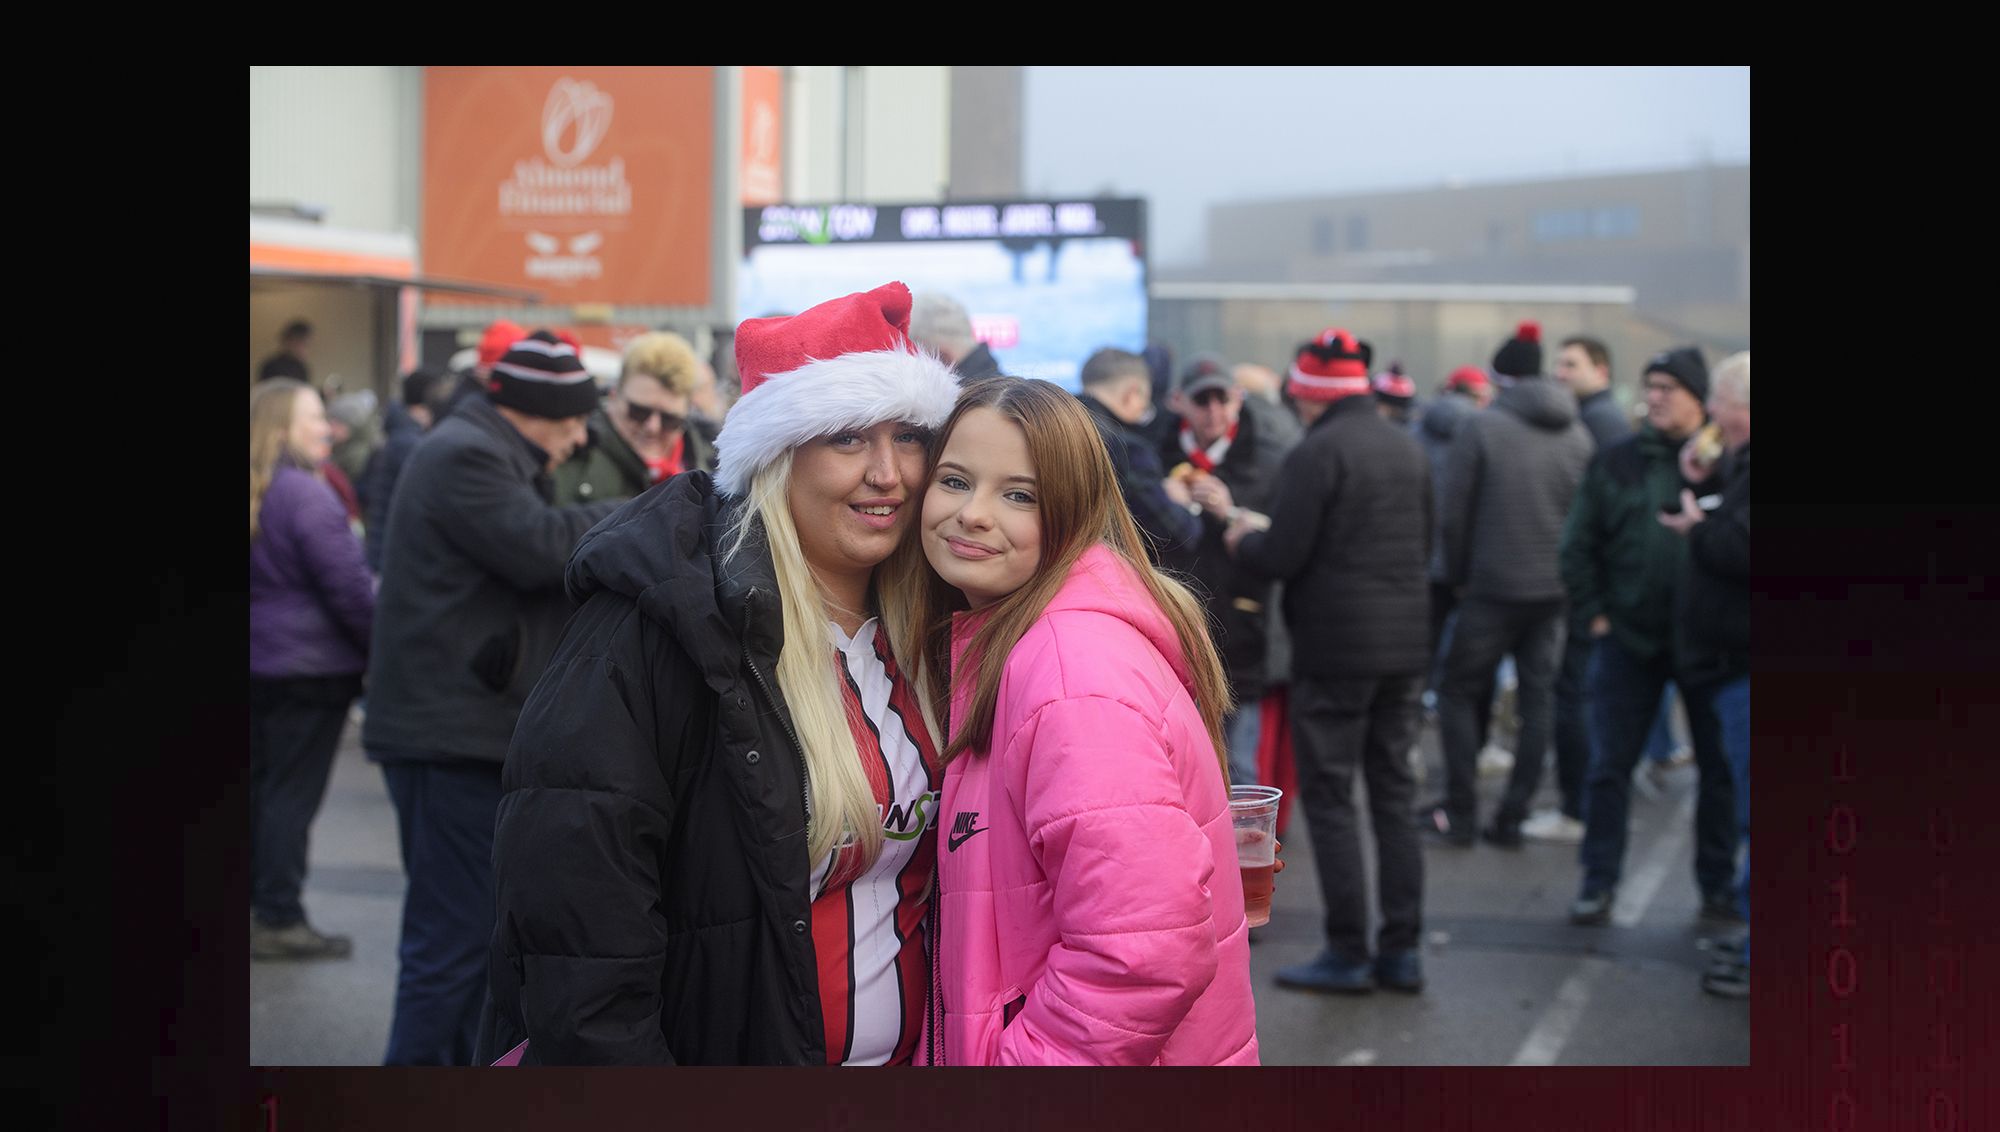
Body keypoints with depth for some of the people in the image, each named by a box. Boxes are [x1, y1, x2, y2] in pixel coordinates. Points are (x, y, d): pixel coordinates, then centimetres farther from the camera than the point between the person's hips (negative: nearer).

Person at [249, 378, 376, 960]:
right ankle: (279, 921, 2)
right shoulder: (306, 497, -17)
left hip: (260, 664, 8)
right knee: (293, 792, -2)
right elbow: (349, 588, -17)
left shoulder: (260, 494, 9)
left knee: (260, 785, 14)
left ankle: (259, 908, 21)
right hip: (310, 667, -8)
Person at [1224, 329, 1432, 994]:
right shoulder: (1407, 447, 11)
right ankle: (1401, 950, 14)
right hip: (1406, 645, 7)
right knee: (1394, 796, 12)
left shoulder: (1318, 452, -13)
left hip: (1336, 650, -7)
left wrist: (1242, 541, 5)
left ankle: (1348, 954, 3)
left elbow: (1282, 557, -17)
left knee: (1330, 800, 1)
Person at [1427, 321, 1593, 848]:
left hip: (1494, 587, -4)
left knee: (1458, 691, 8)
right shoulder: (1577, 434, 4)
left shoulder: (1481, 428, -9)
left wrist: (1458, 576, 5)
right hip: (1557, 588, 4)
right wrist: (1567, 570, 16)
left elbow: (1453, 514, -7)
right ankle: (1514, 816, 10)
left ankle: (1460, 812, 7)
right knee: (1539, 699, 9)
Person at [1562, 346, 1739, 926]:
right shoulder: (1616, 462, 4)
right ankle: (1599, 883, 12)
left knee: (1719, 767, 7)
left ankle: (1719, 885, 20)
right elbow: (1577, 546, 7)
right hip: (1629, 636, 1)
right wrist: (1594, 613, 1)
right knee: (1609, 764, 2)